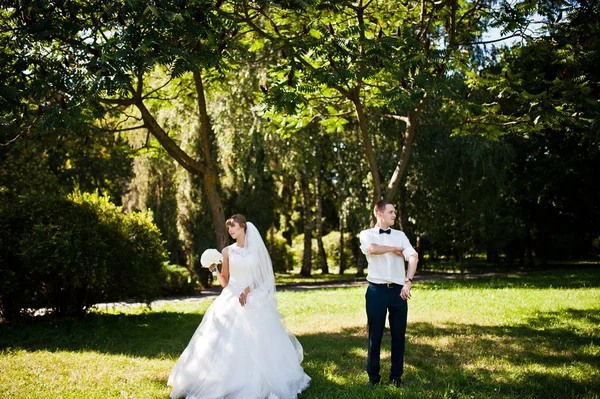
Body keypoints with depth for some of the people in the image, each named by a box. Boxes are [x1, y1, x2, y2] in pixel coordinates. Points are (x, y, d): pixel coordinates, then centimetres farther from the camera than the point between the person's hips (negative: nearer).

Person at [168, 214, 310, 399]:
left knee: (256, 343, -1)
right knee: (227, 343, -5)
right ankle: (227, 384, 6)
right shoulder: (227, 251, 4)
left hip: (254, 301, -1)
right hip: (231, 301, 1)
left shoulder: (256, 249, 2)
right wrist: (215, 270, -10)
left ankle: (258, 384, 14)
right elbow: (224, 282, 7)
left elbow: (262, 277, 1)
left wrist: (248, 290, -14)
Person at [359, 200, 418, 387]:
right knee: (375, 335, 5)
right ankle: (373, 375, 18)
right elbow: (371, 249, -20)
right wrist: (395, 249, -6)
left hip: (398, 290, 3)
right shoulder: (367, 234, 3)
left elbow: (413, 257, -3)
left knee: (398, 334, 8)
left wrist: (408, 281, -17)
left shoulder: (400, 235, 10)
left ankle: (396, 375, 21)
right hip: (376, 291, -2)